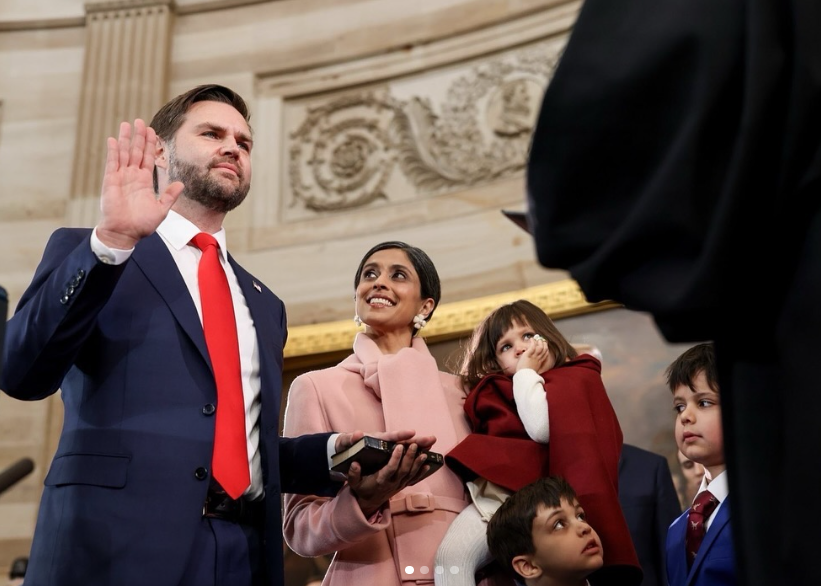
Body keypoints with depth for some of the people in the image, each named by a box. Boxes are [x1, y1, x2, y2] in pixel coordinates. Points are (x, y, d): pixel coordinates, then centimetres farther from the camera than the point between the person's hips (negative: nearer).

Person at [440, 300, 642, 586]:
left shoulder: (576, 378, 14)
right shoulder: (496, 391, 34)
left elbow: (543, 430, -6)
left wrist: (526, 373, 10)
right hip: (495, 489, 6)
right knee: (450, 555, -26)